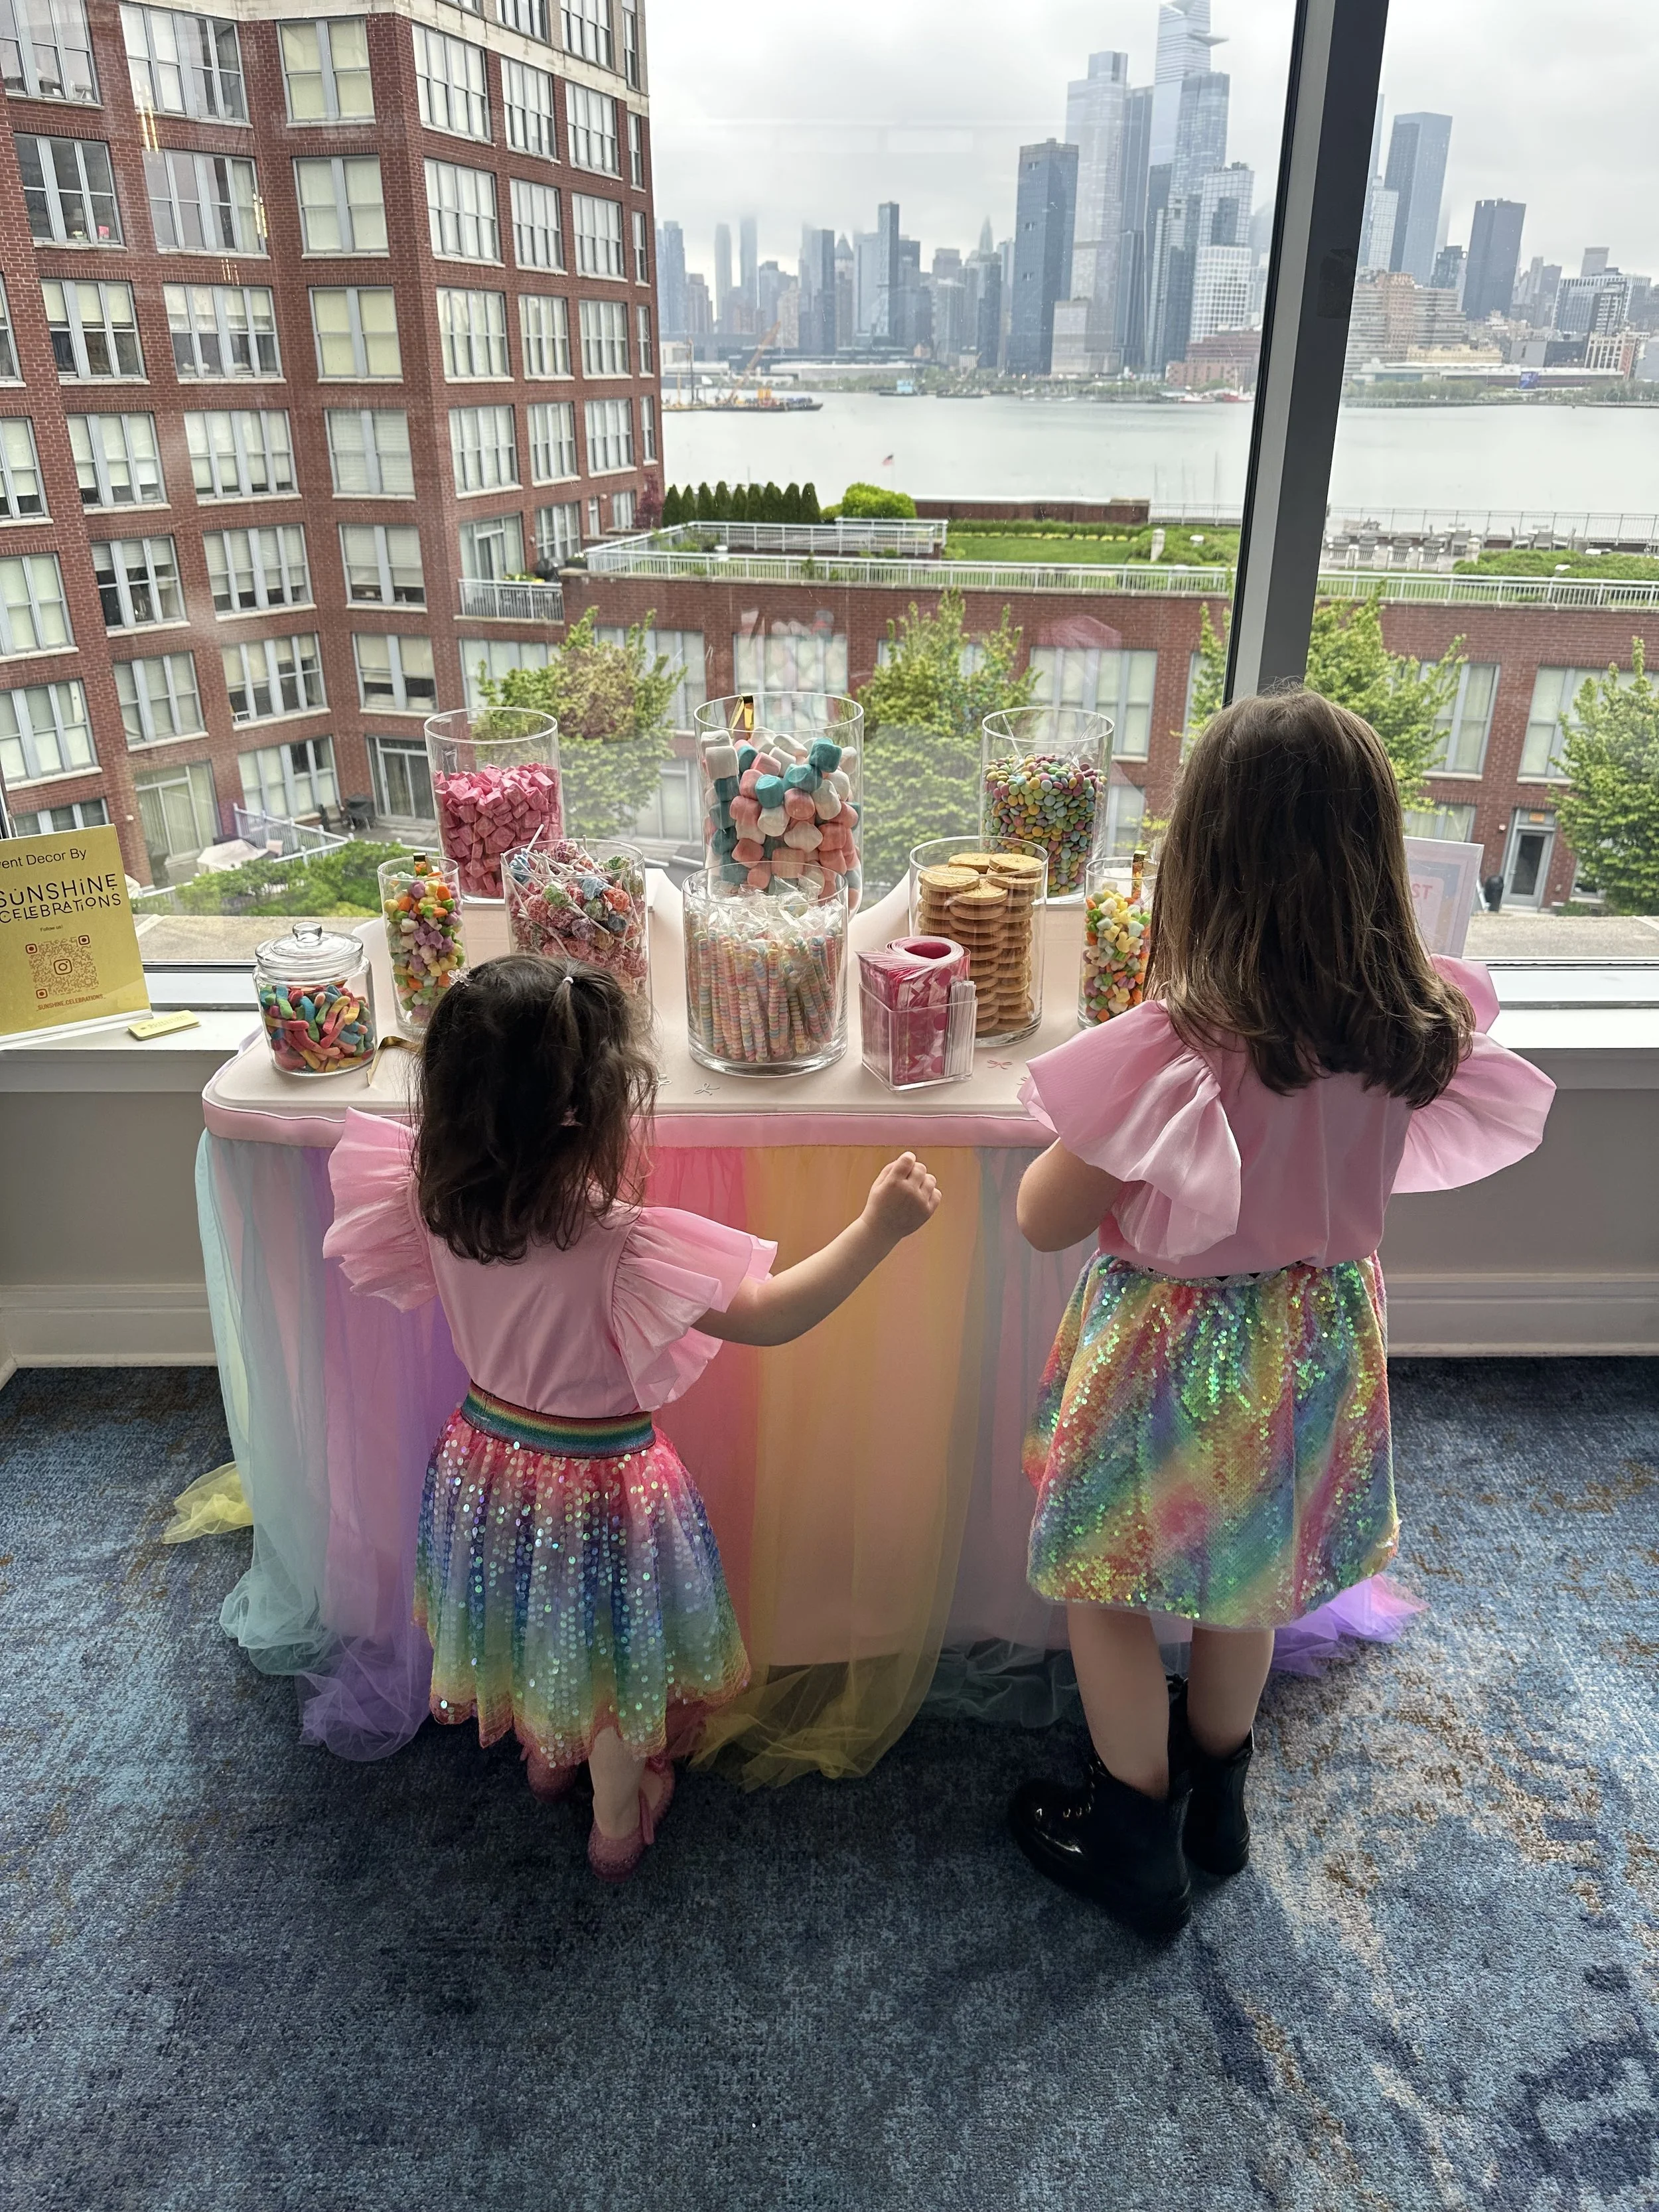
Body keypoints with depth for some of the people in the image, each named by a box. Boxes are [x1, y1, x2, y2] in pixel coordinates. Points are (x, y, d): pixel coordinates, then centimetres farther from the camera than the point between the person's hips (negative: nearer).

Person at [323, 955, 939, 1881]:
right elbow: (769, 1316, -30)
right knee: (614, 1662, 23)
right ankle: (620, 1820, 47)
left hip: (486, 1455, 5)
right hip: (599, 1484, -5)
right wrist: (878, 1228, -30)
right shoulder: (619, 1247, -36)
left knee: (530, 1626, 33)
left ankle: (544, 1754, 60)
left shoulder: (437, 1205, -20)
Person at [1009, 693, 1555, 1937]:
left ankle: (1137, 1840, 39)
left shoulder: (1172, 1049, -31)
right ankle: (1217, 1794, 52)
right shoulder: (1417, 1029, -14)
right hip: (1320, 1335, 6)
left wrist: (1098, 1115, -6)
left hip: (1175, 1353, -5)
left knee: (1109, 1589, 19)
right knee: (1248, 1573, 28)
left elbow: (1045, 1220, -19)